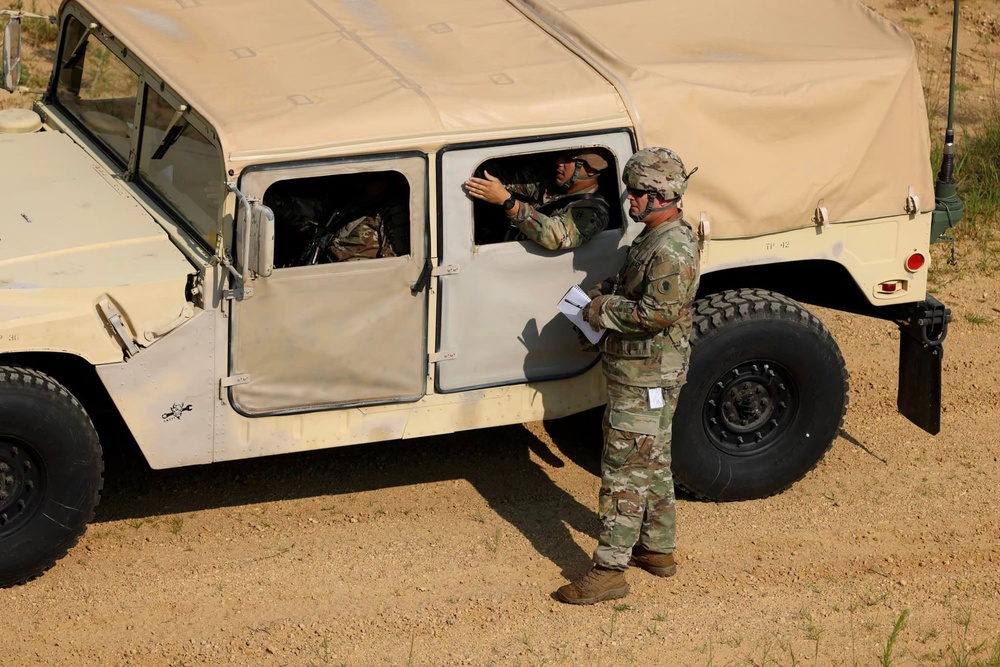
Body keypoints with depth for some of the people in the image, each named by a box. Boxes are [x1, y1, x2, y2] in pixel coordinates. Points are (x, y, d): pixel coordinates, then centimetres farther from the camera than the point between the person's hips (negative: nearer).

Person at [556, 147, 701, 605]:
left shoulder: (673, 250, -23)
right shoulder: (653, 238, 11)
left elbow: (661, 311, -32)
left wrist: (605, 308, -20)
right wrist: (610, 293, 7)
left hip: (647, 378, -11)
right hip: (639, 373, 11)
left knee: (624, 472, -8)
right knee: (652, 464, 21)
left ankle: (610, 570, -6)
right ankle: (657, 549, 33)